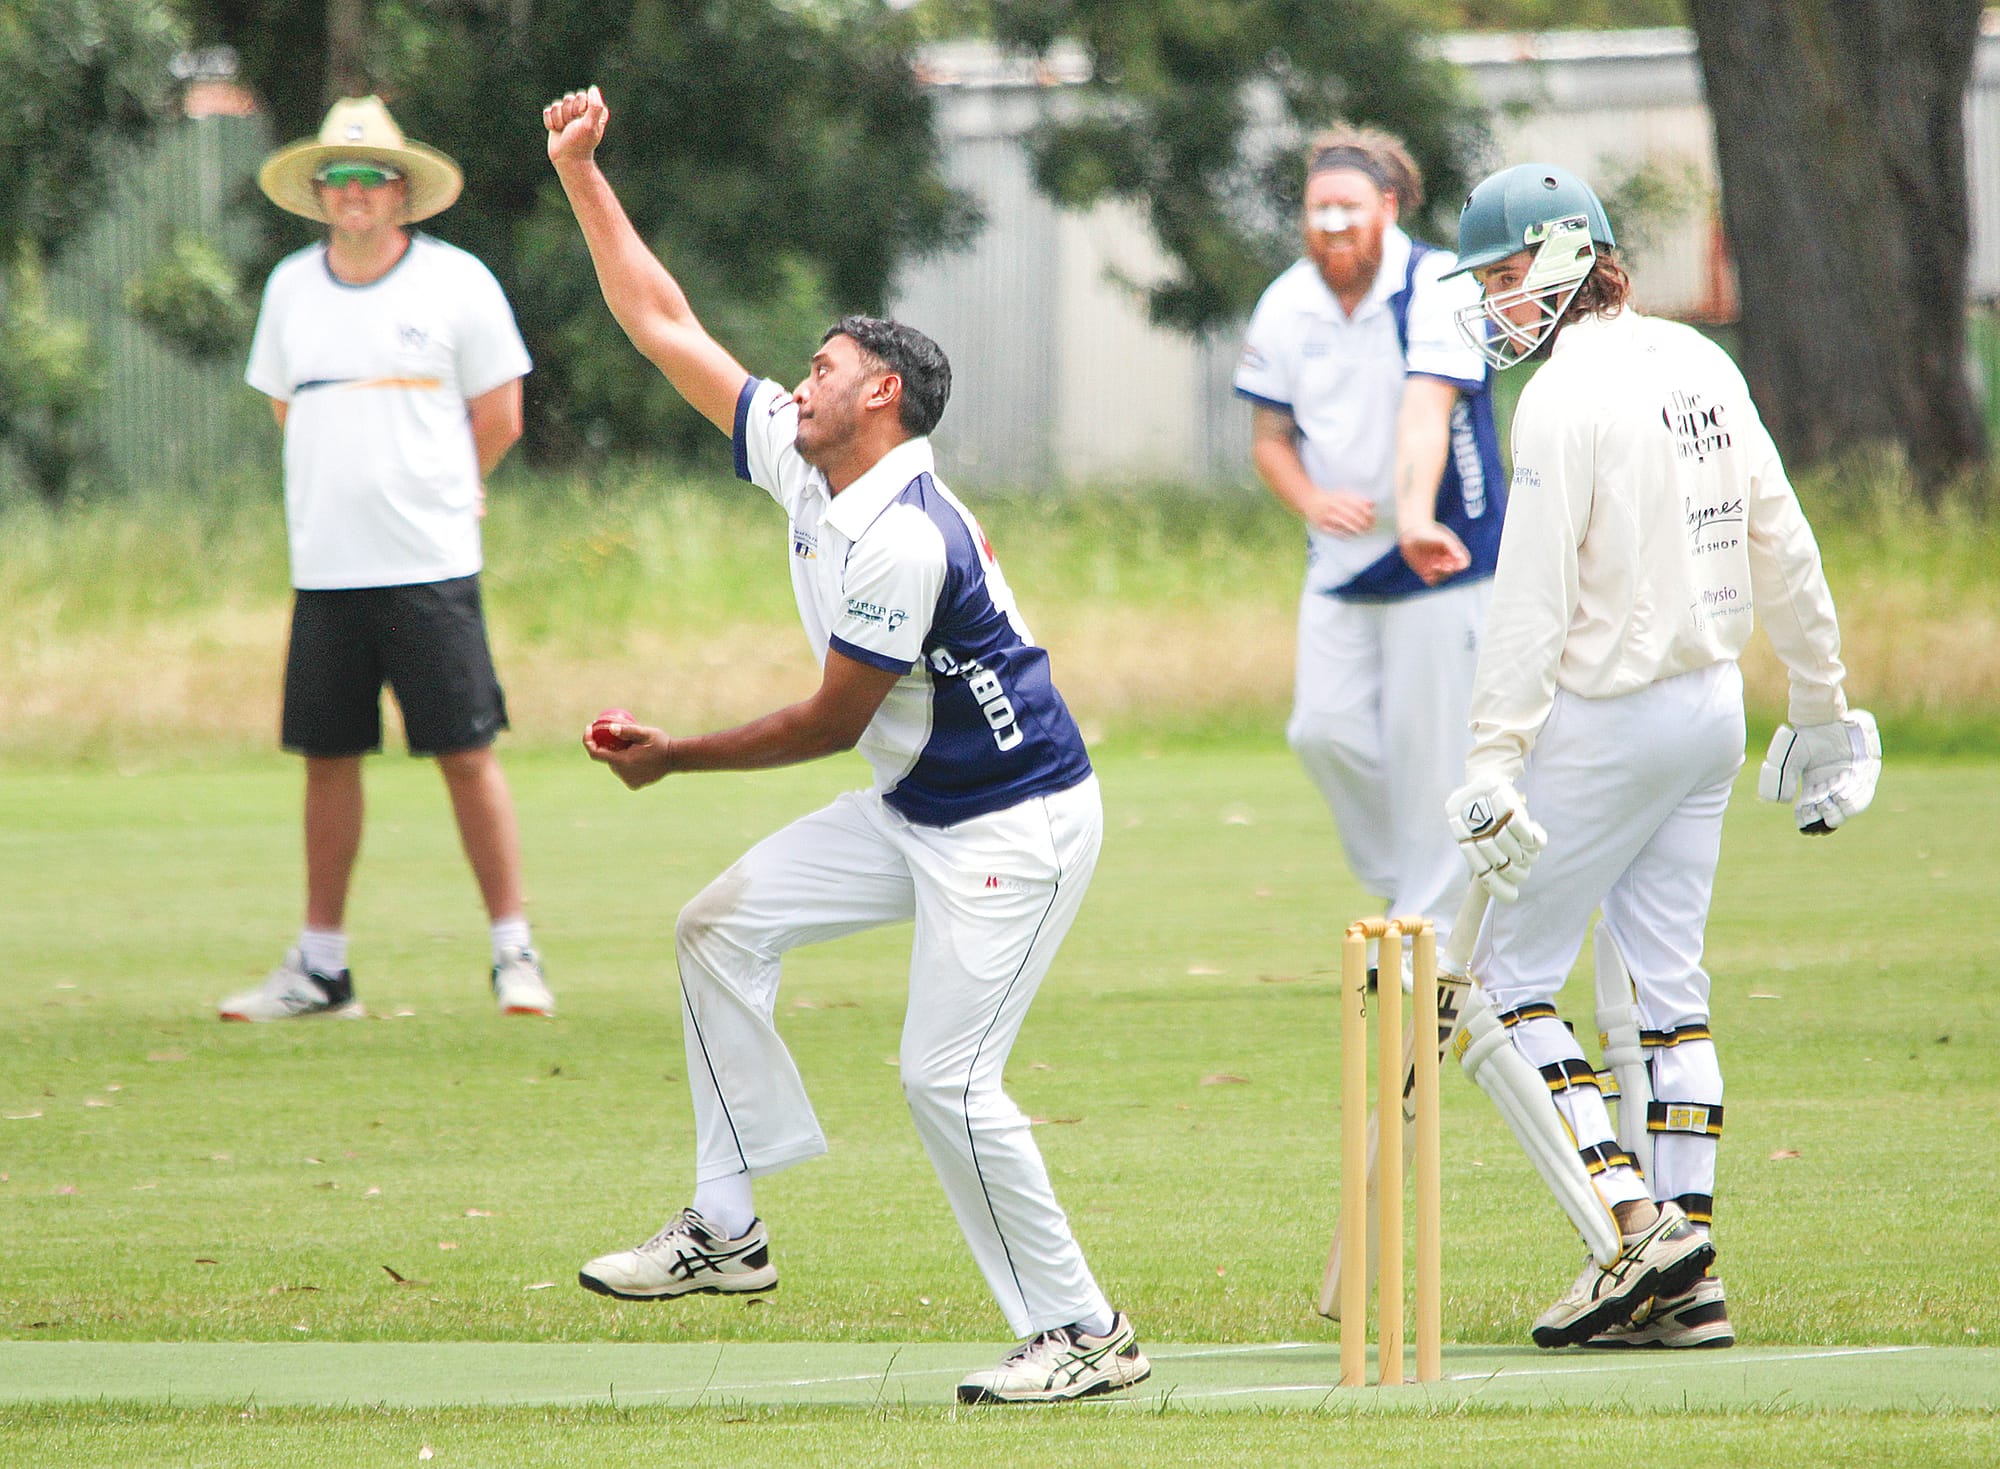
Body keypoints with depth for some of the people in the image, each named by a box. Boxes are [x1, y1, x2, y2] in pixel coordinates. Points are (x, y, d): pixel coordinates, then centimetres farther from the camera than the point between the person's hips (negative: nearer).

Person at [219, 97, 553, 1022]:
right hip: (325, 564, 4)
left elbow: (497, 421, 3)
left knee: (467, 755, -6)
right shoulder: (290, 288, 10)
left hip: (430, 564, -4)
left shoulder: (457, 282, -1)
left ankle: (514, 954, 0)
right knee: (327, 759, 5)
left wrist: (426, 493, 8)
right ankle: (321, 968, 11)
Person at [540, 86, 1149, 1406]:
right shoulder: (799, 461, 2)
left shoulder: (901, 539, -25)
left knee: (946, 1077, -15)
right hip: (912, 813, 10)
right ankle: (726, 1231, 12)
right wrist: (581, 171, 5)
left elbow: (832, 721, -19)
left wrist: (676, 758, -8)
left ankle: (1084, 1332, -5)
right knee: (724, 928, 9)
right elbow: (665, 326, 8)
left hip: (1016, 825, -10)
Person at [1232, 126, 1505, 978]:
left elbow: (1425, 412, -30)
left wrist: (1416, 518, -45)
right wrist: (1310, 500, -12)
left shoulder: (1437, 290, -15)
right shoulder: (1286, 308, 3)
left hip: (1442, 556, -5)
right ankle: (1402, 886, 18)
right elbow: (1269, 437, 10)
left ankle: (1436, 930, 5)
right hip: (1340, 559, 5)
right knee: (1325, 730, -2)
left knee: (1428, 744, -5)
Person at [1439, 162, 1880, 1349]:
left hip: (1608, 717, -8)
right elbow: (1784, 549, 13)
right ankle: (1689, 1281, 6)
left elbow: (1536, 596, -20)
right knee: (1664, 991, 10)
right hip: (1713, 708, 8)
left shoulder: (1567, 396, -15)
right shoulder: (1701, 365, 9)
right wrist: (1822, 706, 21)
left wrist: (1495, 757, -21)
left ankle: (1634, 1218, -12)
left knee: (1514, 975, 1)